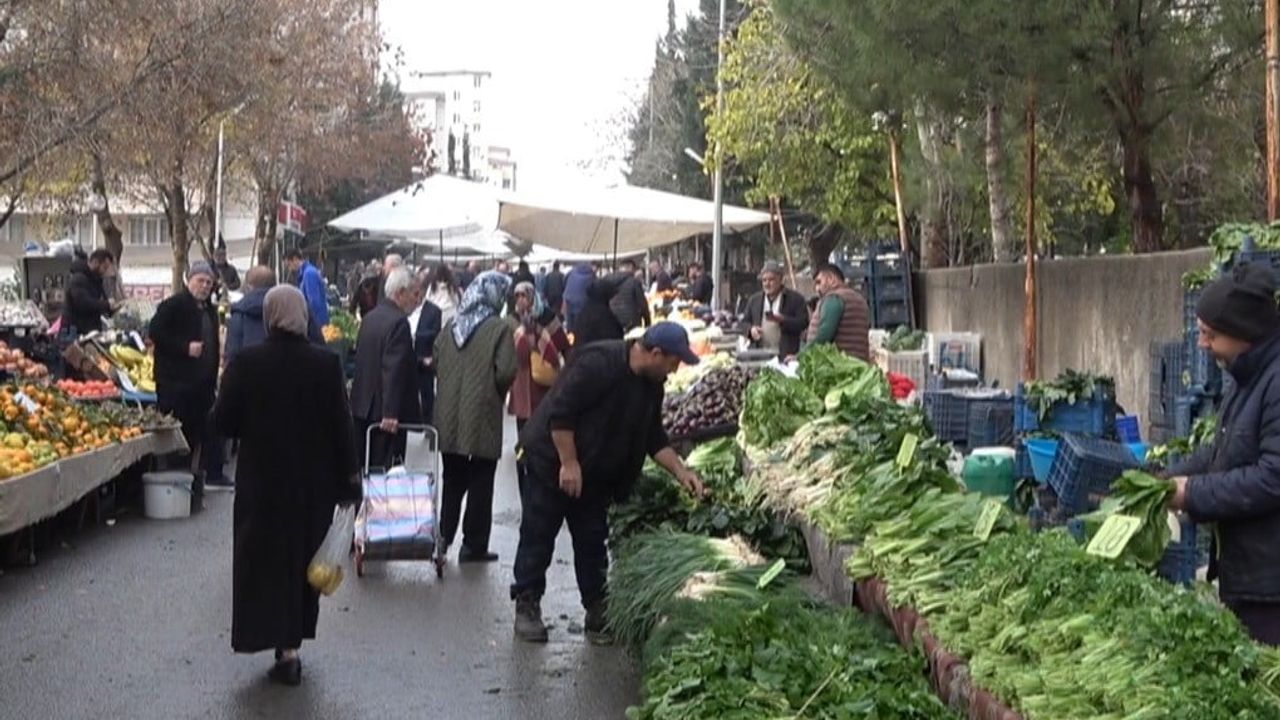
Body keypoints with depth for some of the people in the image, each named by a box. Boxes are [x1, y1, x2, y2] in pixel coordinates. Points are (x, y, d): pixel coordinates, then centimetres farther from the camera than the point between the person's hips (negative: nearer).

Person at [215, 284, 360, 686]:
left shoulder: (246, 363, -11)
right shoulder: (326, 364, -8)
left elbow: (224, 421, -7)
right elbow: (341, 426, -5)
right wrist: (348, 482, 2)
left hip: (262, 480, -1)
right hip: (314, 483, 2)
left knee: (267, 560, 7)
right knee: (302, 559, 15)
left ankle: (285, 648, -1)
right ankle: (292, 642, 23)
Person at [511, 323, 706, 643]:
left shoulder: (651, 385, 3)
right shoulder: (598, 364, -24)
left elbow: (654, 438, 11)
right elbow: (560, 412, -26)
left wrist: (681, 471, 0)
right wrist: (568, 463, -24)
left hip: (595, 477, 8)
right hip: (550, 463, -8)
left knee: (592, 543, 8)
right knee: (538, 537, 0)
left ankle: (598, 613, 15)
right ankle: (526, 607, 10)